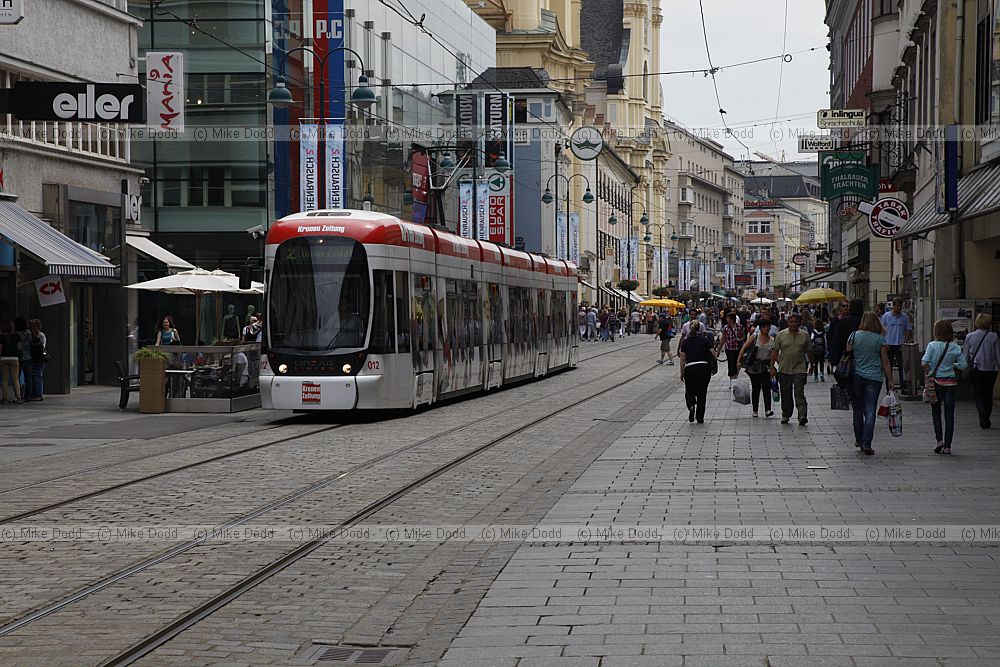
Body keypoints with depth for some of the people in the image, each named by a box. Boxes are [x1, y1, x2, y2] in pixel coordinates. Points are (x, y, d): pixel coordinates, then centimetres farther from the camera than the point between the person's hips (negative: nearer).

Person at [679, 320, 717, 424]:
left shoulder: (686, 341, 3)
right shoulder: (705, 339, 1)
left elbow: (683, 359, 3)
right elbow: (713, 353, -3)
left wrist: (682, 373, 10)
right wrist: (716, 362, 16)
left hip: (690, 369, 0)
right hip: (704, 368, 0)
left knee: (689, 392, 15)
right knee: (702, 393, 8)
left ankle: (691, 406, -16)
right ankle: (700, 418, 9)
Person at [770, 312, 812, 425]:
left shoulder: (804, 335, 3)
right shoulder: (781, 335, 2)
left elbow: (809, 351, 12)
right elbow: (775, 351, 3)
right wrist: (772, 367, -1)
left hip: (799, 370, -1)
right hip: (784, 370, 1)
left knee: (799, 393, -11)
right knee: (785, 395, 10)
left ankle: (802, 416, -18)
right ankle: (786, 415, 23)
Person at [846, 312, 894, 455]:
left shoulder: (854, 336, -1)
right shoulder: (880, 339, -1)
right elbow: (885, 362, 0)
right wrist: (890, 380, 6)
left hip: (856, 376, 1)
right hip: (874, 378, -1)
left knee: (858, 410, 14)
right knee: (870, 411, -2)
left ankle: (859, 440, 26)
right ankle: (866, 444, -9)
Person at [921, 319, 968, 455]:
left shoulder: (932, 345, -8)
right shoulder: (955, 348, -3)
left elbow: (924, 362, -18)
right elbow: (963, 366, -5)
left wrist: (927, 372, 1)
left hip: (936, 381, -1)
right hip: (951, 382, 1)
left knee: (936, 413, 14)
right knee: (949, 414, 4)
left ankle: (939, 439, -3)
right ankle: (947, 446, 3)